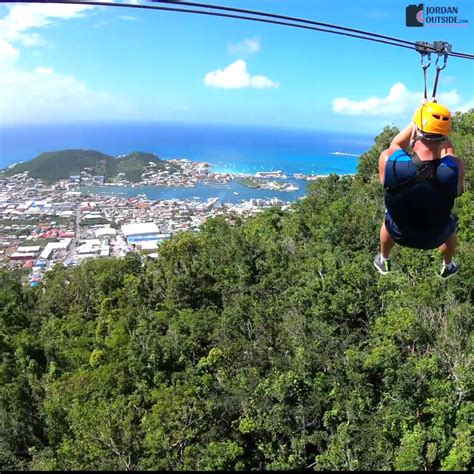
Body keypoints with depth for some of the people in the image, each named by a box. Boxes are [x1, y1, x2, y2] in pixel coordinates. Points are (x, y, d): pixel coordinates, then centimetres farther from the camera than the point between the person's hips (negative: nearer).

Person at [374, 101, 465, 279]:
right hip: (435, 237, 0)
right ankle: (447, 268, 60)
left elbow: (396, 145, -8)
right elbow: (448, 152, -5)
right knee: (451, 225, 36)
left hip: (399, 234, 0)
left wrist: (416, 122, -1)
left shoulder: (388, 160, -35)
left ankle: (383, 262, 59)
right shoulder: (455, 168, -32)